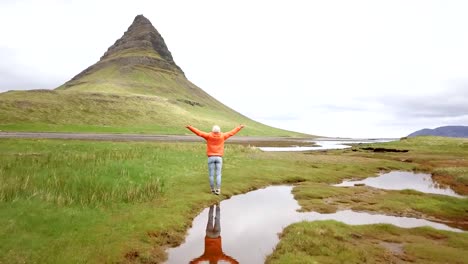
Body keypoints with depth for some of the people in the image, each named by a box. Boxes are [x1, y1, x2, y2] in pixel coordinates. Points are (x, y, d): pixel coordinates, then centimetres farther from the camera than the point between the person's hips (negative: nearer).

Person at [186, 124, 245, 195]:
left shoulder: (209, 136, -3)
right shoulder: (222, 136, 1)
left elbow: (199, 132, -4)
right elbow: (232, 132, 10)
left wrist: (190, 127, 1)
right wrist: (239, 127, 22)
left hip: (211, 158, -1)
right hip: (219, 158, 1)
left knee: (211, 175, 6)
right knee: (218, 175, 2)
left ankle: (213, 189, 11)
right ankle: (218, 189, -5)